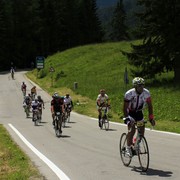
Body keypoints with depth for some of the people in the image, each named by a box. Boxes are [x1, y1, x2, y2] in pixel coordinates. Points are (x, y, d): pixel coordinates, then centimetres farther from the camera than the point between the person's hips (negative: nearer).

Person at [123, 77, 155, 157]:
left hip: (139, 112, 4)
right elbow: (125, 108, -23)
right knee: (132, 130, -21)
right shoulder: (129, 94, -28)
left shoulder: (146, 93, -20)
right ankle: (128, 147, -5)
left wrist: (151, 118, -15)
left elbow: (149, 106, -9)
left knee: (142, 130, -4)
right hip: (130, 113, -4)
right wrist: (126, 118, -35)